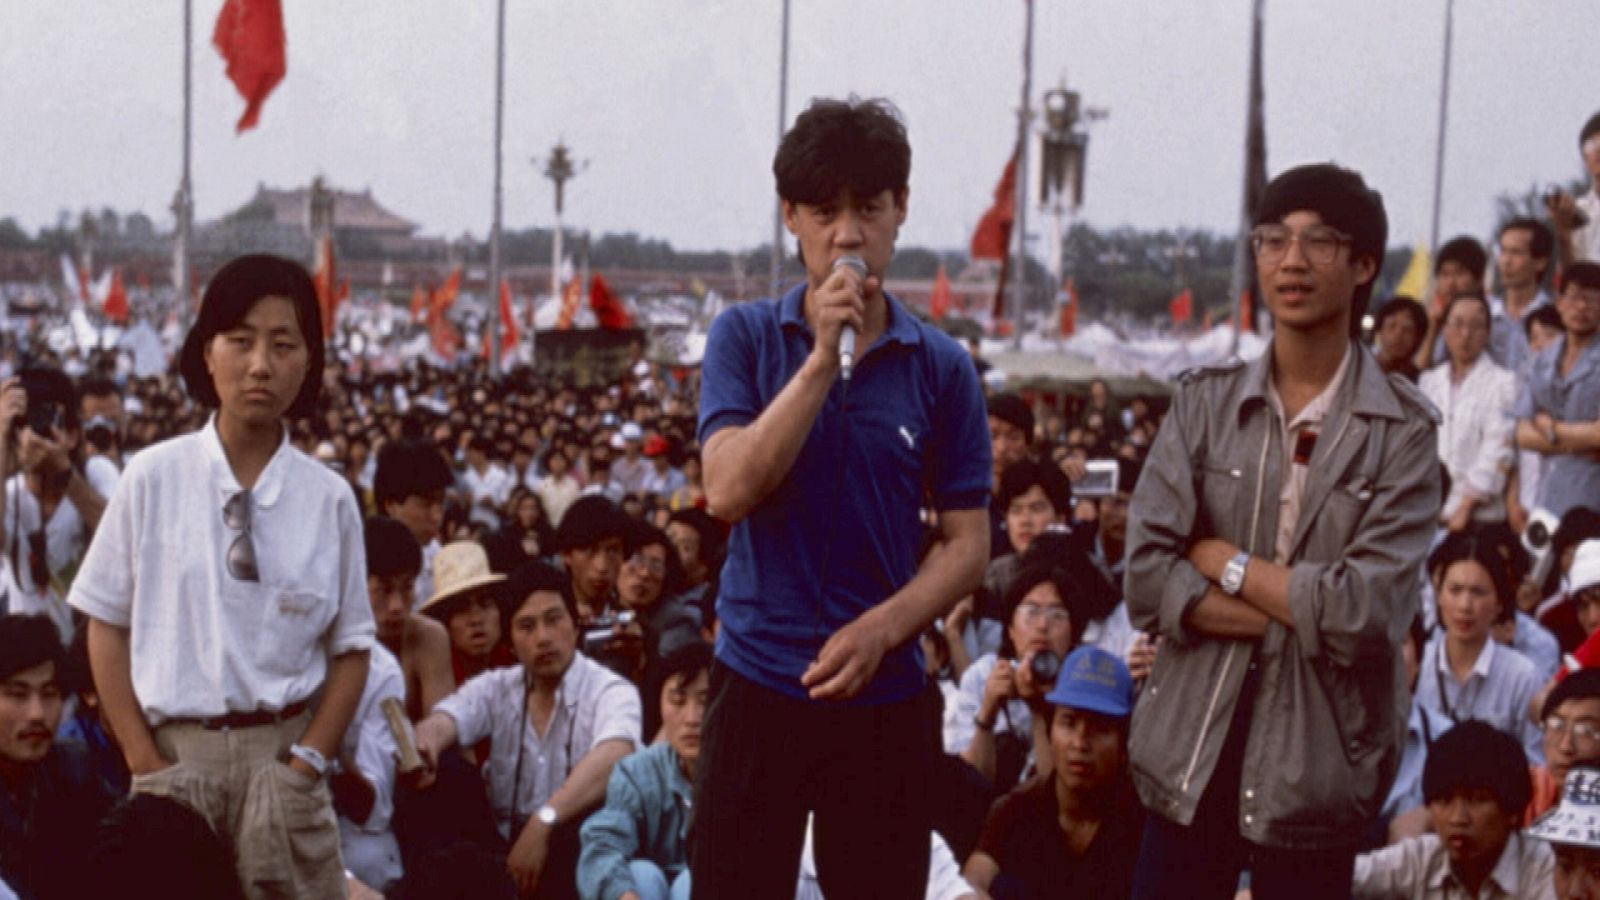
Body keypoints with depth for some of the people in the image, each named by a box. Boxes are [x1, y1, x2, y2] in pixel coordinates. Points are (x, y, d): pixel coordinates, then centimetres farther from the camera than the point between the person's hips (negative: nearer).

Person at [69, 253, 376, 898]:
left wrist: (305, 762, -5)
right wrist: (146, 764, -4)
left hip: (280, 754, 0)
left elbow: (351, 647, 5)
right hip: (174, 752, 0)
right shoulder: (153, 477, -3)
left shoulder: (329, 499, -1)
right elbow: (107, 626, 2)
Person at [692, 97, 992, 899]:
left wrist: (879, 630, -15)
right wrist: (823, 355, -18)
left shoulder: (941, 367, 1)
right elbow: (729, 491, -13)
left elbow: (967, 543, 1)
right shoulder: (745, 337, 0)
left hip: (886, 694, 1)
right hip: (756, 686, -1)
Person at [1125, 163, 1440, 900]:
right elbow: (1146, 581, -6)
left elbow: (1366, 615, -15)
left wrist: (1223, 562, -6)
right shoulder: (1202, 403, 3)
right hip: (1190, 756, 2)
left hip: (1314, 769, -2)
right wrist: (1304, 612, -13)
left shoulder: (1402, 430, -5)